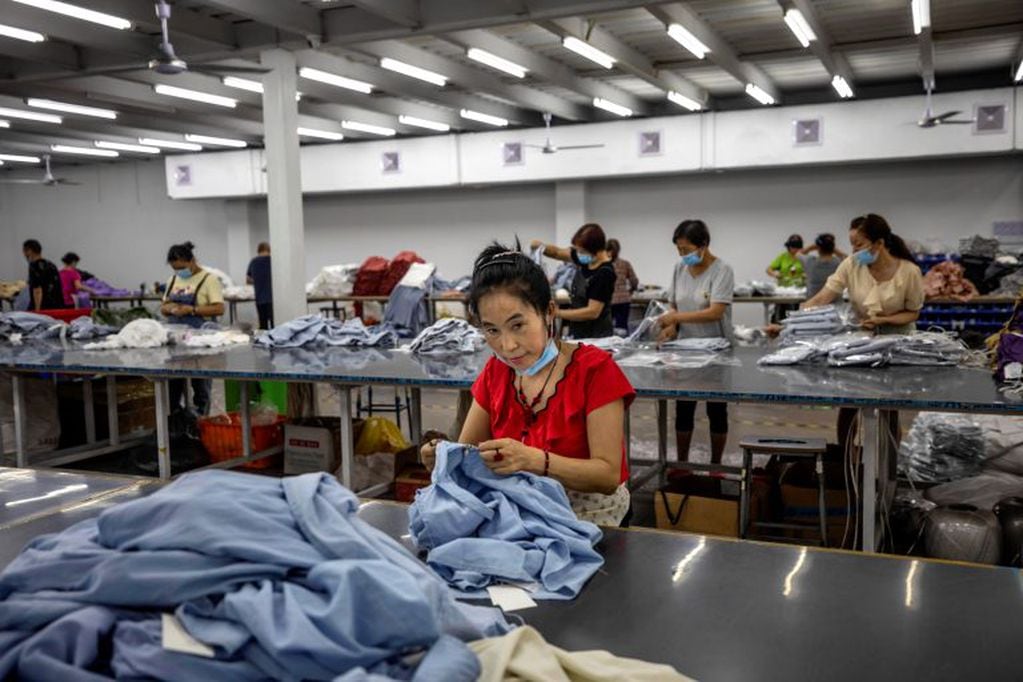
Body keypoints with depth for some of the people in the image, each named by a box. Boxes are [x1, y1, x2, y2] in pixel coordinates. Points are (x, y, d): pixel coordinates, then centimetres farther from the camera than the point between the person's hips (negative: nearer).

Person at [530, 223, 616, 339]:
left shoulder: (604, 273, -20)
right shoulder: (586, 260, 2)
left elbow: (593, 312, -22)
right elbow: (558, 253, 16)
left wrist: (557, 313, -21)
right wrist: (541, 246, -5)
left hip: (597, 335, -7)